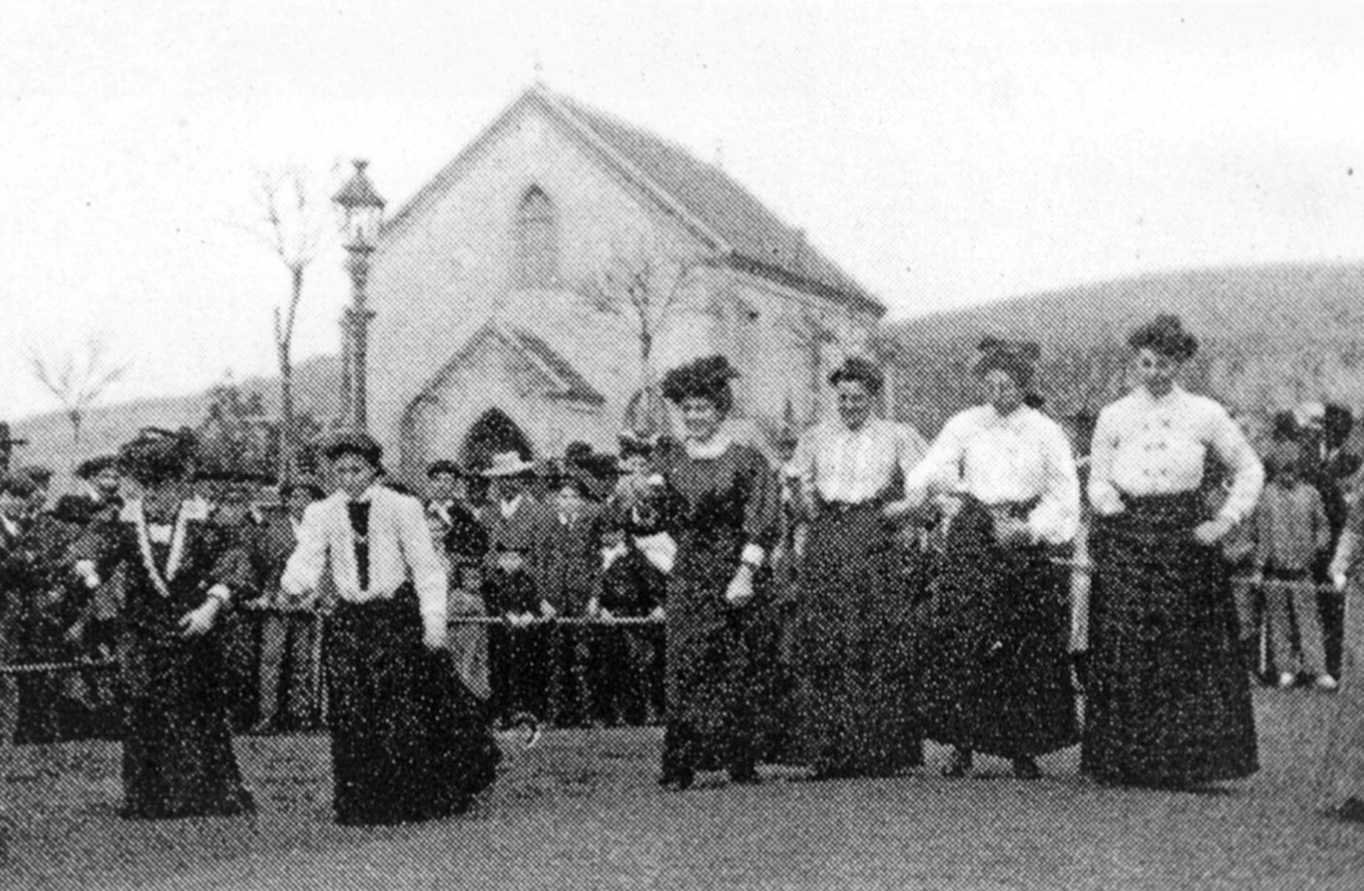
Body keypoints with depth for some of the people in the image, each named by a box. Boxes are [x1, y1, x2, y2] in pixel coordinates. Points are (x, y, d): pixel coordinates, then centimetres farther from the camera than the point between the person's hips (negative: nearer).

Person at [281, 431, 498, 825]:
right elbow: (306, 563, -3)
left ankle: (419, 799, 10)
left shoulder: (402, 508, -1)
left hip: (398, 617, -3)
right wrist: (295, 582, -27)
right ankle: (363, 804, 10)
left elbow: (428, 569, -1)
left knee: (404, 713, -5)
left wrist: (434, 621, -7)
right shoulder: (321, 514, 6)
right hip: (349, 621, 3)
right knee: (352, 717, 0)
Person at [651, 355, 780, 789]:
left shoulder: (746, 461, -1)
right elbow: (665, 521, 12)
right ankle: (680, 765, -5)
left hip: (737, 573, -2)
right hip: (688, 575, 2)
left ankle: (740, 762, 7)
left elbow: (761, 526, -7)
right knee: (684, 667, -6)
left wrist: (746, 575, -14)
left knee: (738, 669, -1)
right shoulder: (669, 460, 10)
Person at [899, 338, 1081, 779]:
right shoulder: (964, 425, 5)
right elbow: (929, 470, -2)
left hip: (1028, 543, 0)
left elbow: (1064, 494, 2)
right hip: (972, 537, 1)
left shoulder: (1045, 431, 2)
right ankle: (963, 743, 0)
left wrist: (1030, 530, -12)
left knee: (1028, 651, 0)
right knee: (959, 640, -9)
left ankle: (1023, 748, 11)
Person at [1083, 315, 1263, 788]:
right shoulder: (1114, 417, 6)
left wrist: (1225, 521, 0)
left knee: (1191, 654, 0)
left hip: (1185, 537, 0)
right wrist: (1120, 518, -7)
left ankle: (1190, 760, 9)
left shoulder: (1204, 414, 5)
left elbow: (1250, 470, 10)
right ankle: (1127, 761, 5)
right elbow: (1098, 483, 10)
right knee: (1126, 651, -3)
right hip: (1126, 543, 0)